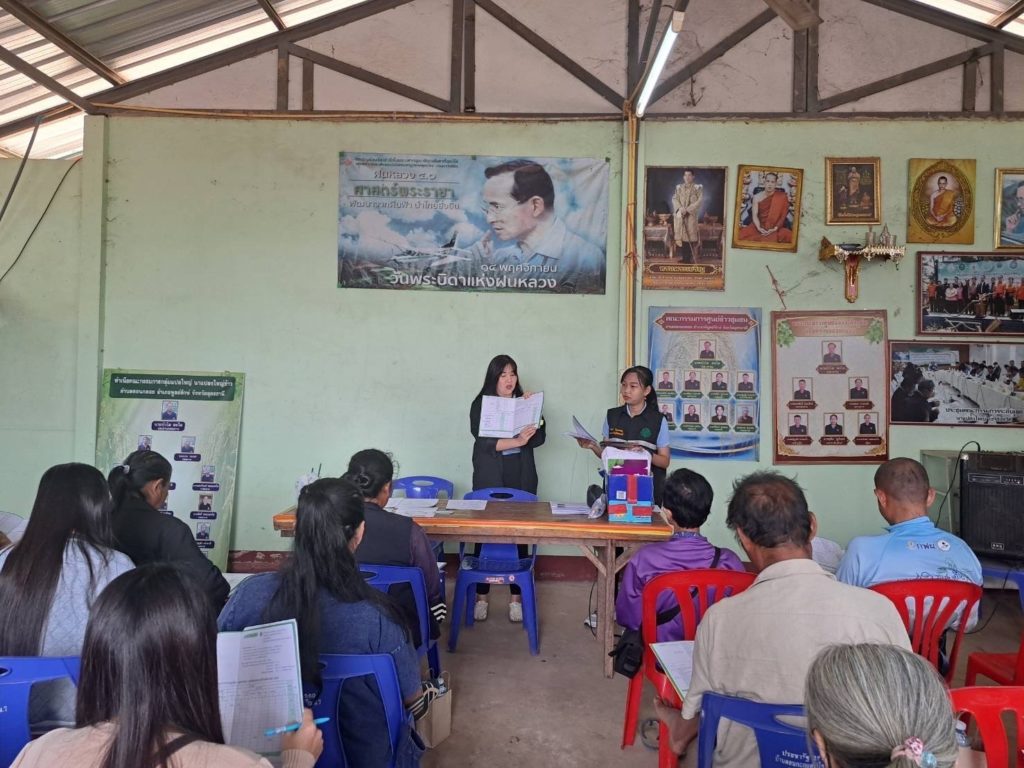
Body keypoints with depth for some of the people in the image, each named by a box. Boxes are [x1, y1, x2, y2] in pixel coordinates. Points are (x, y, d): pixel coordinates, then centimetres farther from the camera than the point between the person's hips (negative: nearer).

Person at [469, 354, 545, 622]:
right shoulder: (480, 404, 1)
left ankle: (516, 597, 13)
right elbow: (483, 441, -12)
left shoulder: (525, 402, 9)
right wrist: (517, 441, -22)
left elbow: (539, 437, 1)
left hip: (521, 481, 2)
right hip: (489, 481, -2)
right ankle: (481, 596, 13)